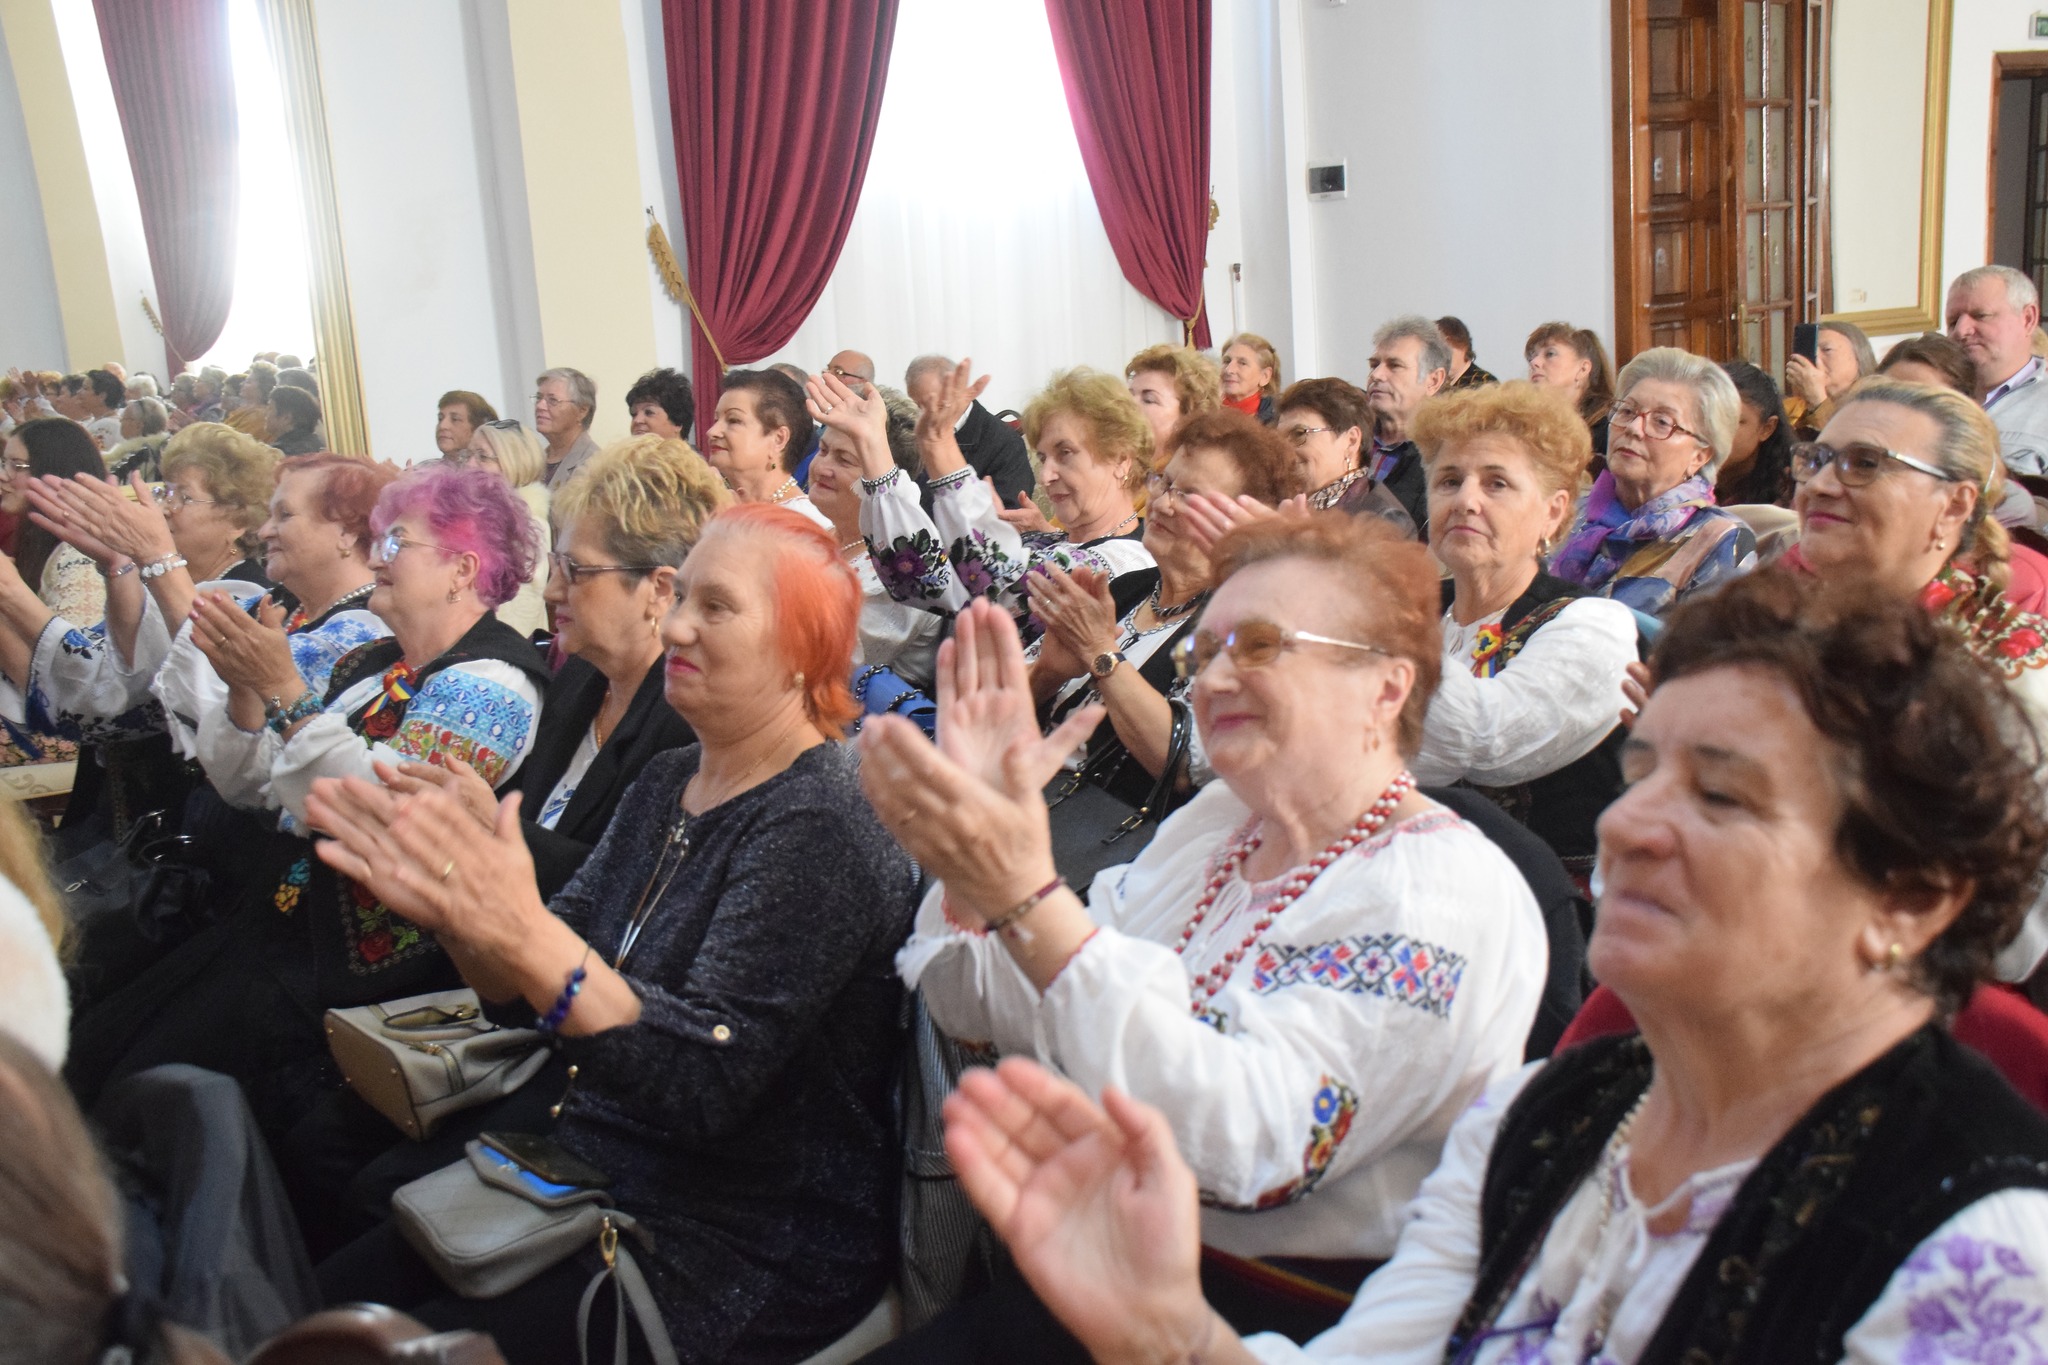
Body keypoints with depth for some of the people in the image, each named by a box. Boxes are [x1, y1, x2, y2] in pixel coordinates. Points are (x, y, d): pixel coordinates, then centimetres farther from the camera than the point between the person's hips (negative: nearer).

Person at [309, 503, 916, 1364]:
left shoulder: (819, 825, -20)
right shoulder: (666, 784, 6)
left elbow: (708, 1083, -27)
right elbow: (537, 991, 7)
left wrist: (525, 933, -36)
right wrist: (455, 915, -12)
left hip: (750, 1255, -8)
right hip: (601, 1182, 8)